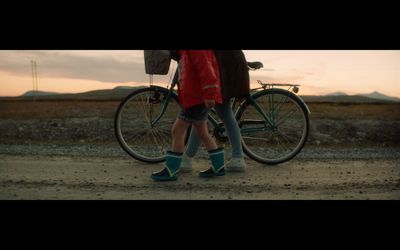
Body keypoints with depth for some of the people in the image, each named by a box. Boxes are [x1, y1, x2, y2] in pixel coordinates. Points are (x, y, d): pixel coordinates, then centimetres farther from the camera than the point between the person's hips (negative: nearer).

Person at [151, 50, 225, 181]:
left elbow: (205, 66, -23)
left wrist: (209, 93, -29)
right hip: (196, 98, 11)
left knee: (177, 130, -7)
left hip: (198, 98, -11)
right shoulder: (184, 53, 20)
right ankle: (218, 167, 22)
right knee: (202, 133, 14)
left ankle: (170, 171, 1)